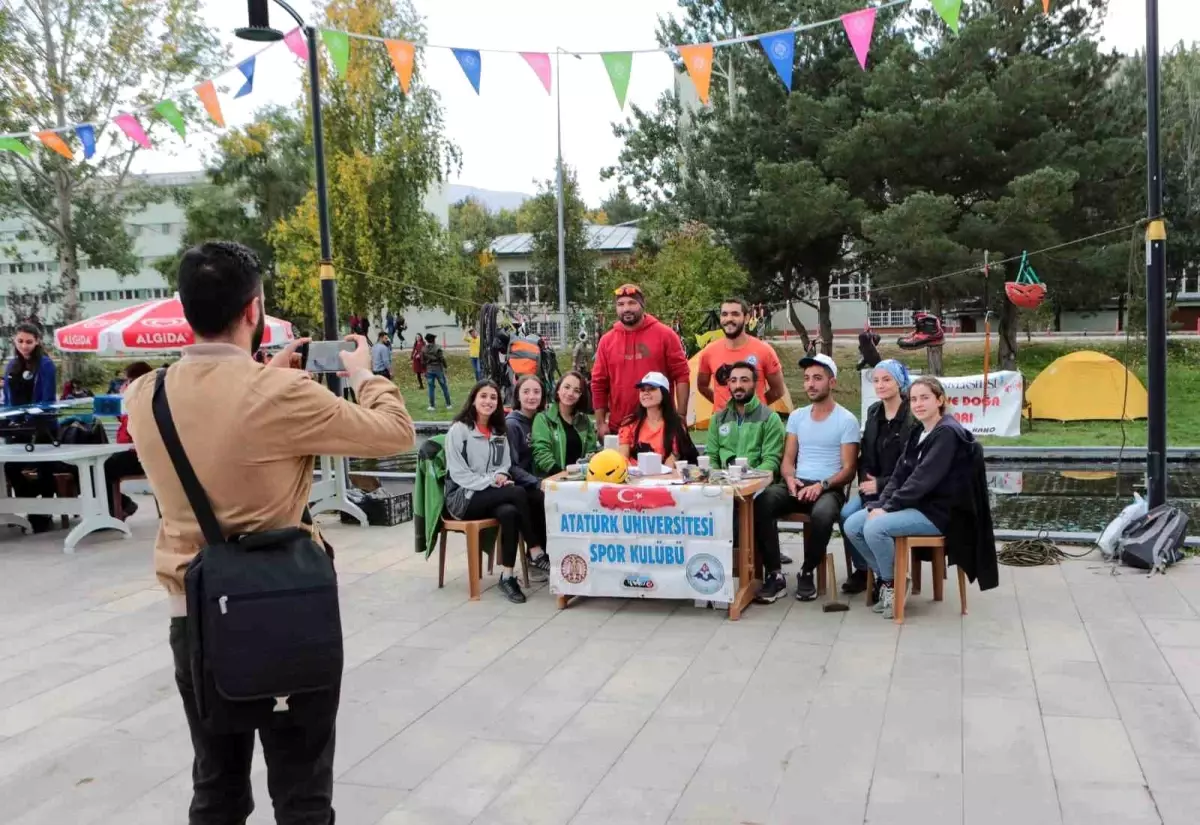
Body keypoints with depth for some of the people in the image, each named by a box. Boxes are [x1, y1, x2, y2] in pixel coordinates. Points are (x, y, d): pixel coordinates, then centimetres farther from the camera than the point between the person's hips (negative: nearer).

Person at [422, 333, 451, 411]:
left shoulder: (423, 350, 1)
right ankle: (448, 404, 10)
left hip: (429, 370, 3)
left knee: (430, 388, 7)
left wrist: (425, 370, 15)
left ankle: (431, 406, 4)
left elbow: (422, 361, 5)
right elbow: (442, 358, -14)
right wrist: (445, 367, 0)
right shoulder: (438, 347, -10)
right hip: (438, 369, -3)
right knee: (444, 387, 7)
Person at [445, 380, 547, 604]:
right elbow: (458, 473, -11)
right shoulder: (459, 429, -4)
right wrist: (490, 481, -20)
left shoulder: (499, 432, 15)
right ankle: (537, 552, -19)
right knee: (518, 493, -28)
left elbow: (505, 467, 13)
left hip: (490, 496, 5)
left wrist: (500, 476, -11)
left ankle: (507, 577, -25)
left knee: (509, 513, -31)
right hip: (463, 498, -5)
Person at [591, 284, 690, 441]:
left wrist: (681, 416, -8)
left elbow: (681, 376, -2)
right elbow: (599, 383, 7)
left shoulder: (664, 335, -2)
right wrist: (600, 423, 2)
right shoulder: (607, 340, 6)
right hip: (619, 427, 2)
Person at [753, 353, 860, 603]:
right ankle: (774, 574, -19)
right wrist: (789, 478, -9)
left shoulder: (847, 420, 0)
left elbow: (848, 469, -4)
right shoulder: (796, 417, 15)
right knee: (761, 504, -28)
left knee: (823, 514, -39)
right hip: (797, 485, 4)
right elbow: (787, 460, 14)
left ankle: (807, 573, -13)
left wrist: (822, 485, -21)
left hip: (829, 489, -4)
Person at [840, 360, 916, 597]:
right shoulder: (874, 412, 11)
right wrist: (866, 481, -3)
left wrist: (881, 485, -17)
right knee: (846, 514, -18)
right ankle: (861, 569, 0)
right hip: (873, 486, 6)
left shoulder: (912, 418, -12)